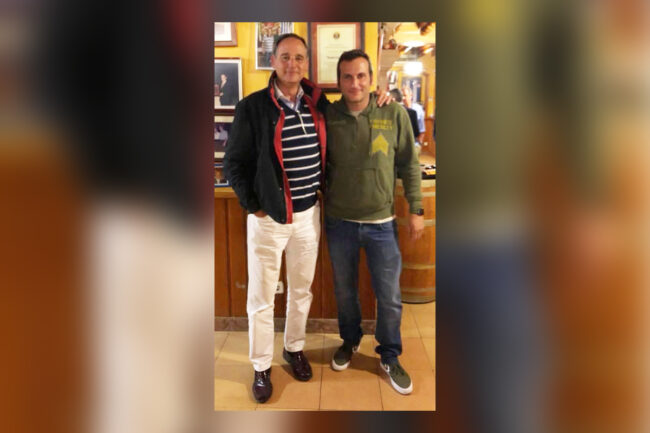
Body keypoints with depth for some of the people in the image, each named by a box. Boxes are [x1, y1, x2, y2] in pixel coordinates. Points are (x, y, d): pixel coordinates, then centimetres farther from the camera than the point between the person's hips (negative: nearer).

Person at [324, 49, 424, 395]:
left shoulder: (394, 114, -6)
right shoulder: (327, 116, -5)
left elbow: (409, 165, 1)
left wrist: (416, 209, -1)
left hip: (381, 223, -1)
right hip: (339, 222, 1)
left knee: (390, 298, 7)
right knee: (344, 292, 18)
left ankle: (389, 357, 31)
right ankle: (350, 341, 44)